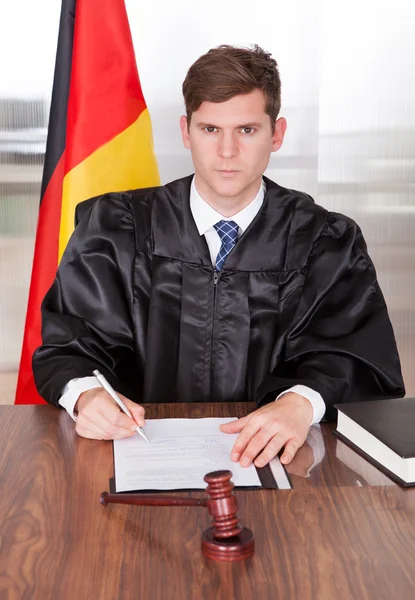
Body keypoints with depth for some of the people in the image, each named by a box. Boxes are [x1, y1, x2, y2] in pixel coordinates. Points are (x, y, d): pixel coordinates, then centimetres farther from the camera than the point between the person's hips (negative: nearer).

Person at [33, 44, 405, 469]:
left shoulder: (327, 243, 5)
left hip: (269, 459, 1)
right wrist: (85, 395, -21)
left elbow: (360, 364, -4)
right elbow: (68, 346, 3)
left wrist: (300, 402, -26)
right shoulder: (114, 230, 5)